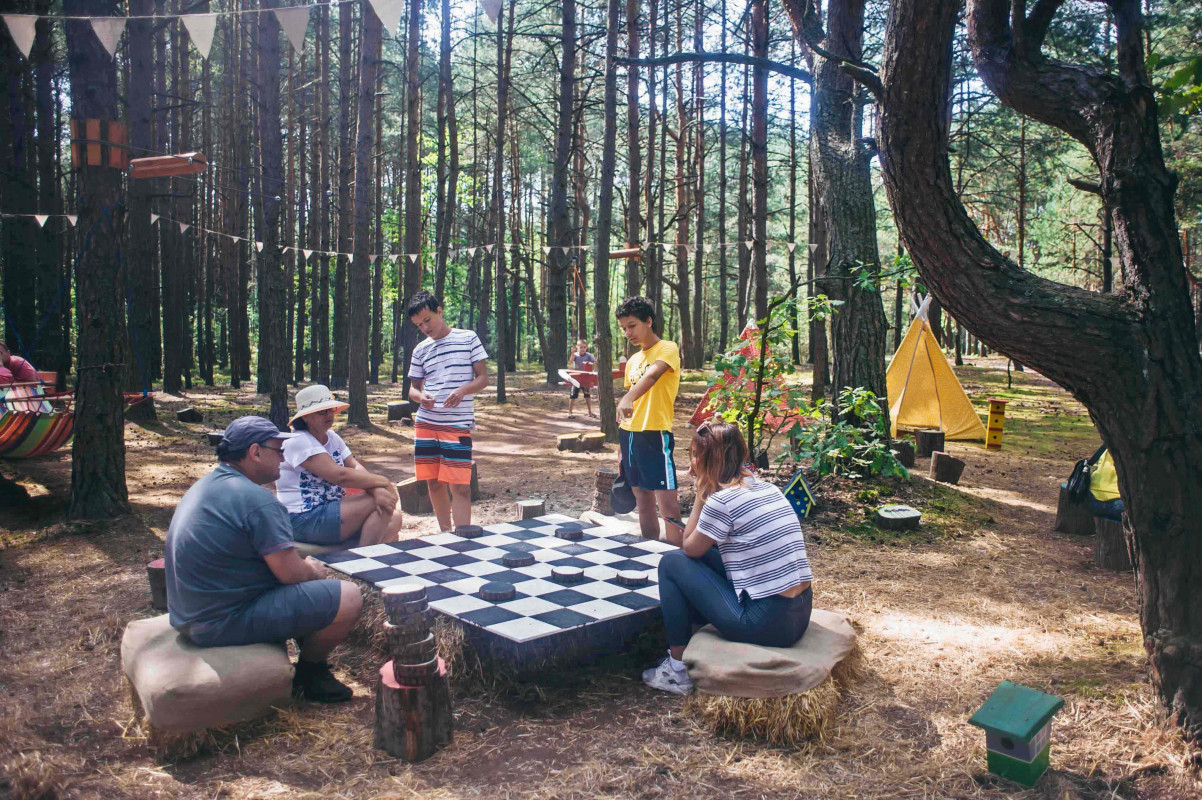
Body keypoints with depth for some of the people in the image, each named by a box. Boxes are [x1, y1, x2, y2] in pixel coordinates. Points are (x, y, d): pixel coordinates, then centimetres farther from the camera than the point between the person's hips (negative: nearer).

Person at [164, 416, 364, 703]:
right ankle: (310, 675, 14)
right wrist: (313, 570, 2)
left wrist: (304, 566, 12)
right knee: (350, 597, -10)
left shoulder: (206, 486, 11)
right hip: (227, 622, -11)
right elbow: (290, 572, -21)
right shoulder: (255, 498, -21)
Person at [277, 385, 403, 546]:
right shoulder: (298, 443, -14)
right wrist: (382, 482, -18)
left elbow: (356, 467, 0)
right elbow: (339, 475, -24)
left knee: (394, 517, -9)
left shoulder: (332, 437, 14)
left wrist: (376, 489, -21)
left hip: (331, 511, 8)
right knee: (383, 503, -19)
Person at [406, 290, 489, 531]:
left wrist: (463, 390, -20)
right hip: (426, 424, 4)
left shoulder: (468, 339, 1)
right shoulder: (421, 350, 10)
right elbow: (413, 387, 16)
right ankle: (445, 533, 25)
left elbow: (483, 378, 0)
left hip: (458, 425, -4)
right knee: (434, 483, 9)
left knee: (460, 486, -11)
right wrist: (420, 397, -9)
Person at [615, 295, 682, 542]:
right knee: (643, 503, 12)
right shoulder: (633, 360, 17)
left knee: (667, 503, -9)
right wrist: (624, 438, 14)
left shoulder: (668, 349, -5)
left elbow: (652, 375, -27)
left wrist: (628, 399, -43)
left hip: (656, 435, -7)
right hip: (630, 434, 8)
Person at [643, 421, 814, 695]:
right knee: (708, 556, 21)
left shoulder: (722, 500, -14)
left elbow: (689, 548, 2)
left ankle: (677, 671, 11)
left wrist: (701, 493, 3)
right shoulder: (767, 488, 11)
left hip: (764, 625, -8)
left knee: (671, 562, 5)